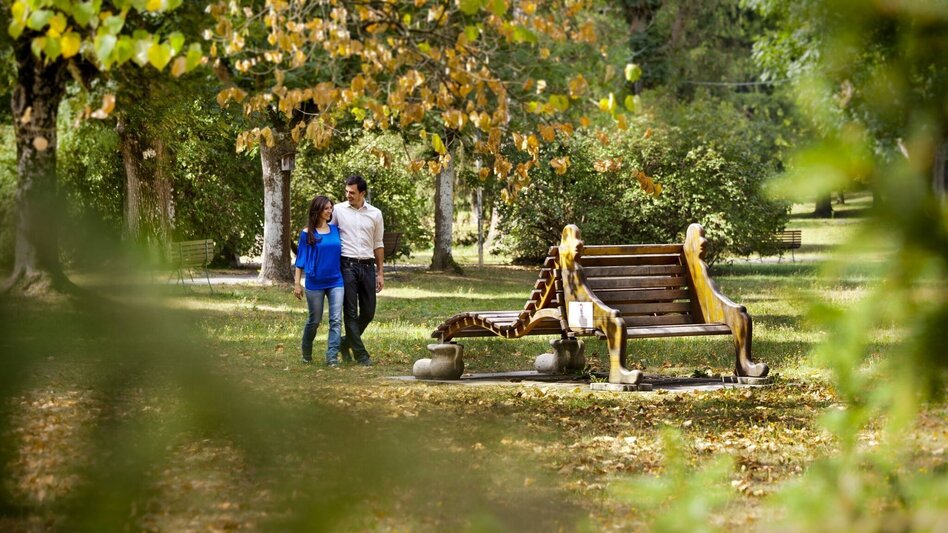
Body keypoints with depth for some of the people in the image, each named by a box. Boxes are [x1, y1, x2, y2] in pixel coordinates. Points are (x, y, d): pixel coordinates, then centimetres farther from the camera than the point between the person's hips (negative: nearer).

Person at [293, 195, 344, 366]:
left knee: (336, 320, -10)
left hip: (336, 282, 2)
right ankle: (306, 353, 30)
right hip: (315, 283, -2)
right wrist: (297, 283, -4)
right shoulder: (307, 234, -3)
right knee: (314, 321, 9)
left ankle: (332, 356, -12)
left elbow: (341, 254, 13)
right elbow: (301, 259, -1)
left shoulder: (336, 230, 6)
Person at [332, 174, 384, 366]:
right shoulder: (338, 210, 1)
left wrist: (380, 273, 11)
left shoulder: (375, 214, 8)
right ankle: (360, 354, 1)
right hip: (347, 265, -3)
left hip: (367, 266, 3)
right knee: (351, 312, -4)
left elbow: (378, 245, 14)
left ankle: (347, 341, 26)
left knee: (368, 312, 5)